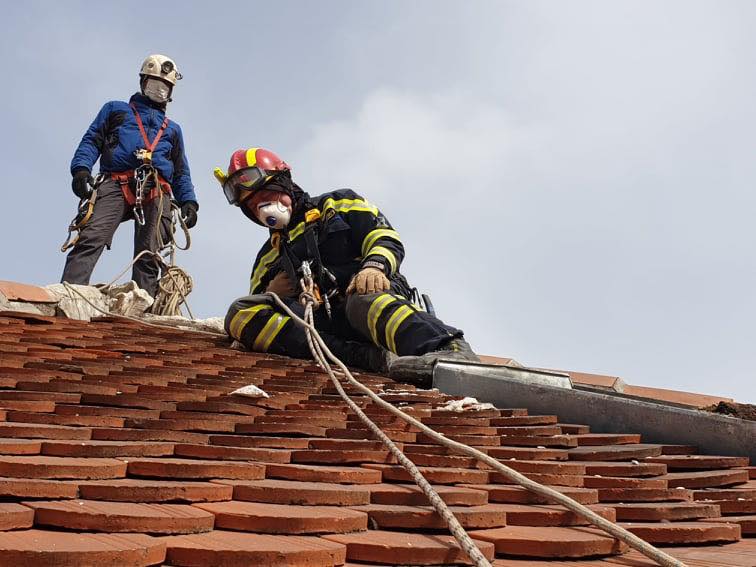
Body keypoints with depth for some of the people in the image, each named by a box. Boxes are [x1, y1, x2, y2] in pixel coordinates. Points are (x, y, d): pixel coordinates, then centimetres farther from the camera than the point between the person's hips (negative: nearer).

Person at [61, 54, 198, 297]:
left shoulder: (172, 129, 37)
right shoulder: (116, 109, 30)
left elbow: (181, 171, 32)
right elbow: (91, 140, 17)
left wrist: (188, 201, 14)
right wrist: (81, 168, -3)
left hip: (156, 191, 3)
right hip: (116, 183, -3)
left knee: (149, 257, -14)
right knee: (91, 239, -25)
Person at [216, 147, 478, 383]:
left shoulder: (337, 204, 20)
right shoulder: (269, 255, 31)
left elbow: (387, 239, 5)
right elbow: (257, 310, 27)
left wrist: (374, 266, -17)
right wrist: (271, 294, 5)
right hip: (319, 321, 3)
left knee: (366, 297, -39)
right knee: (240, 312, -22)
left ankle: (454, 352, -62)